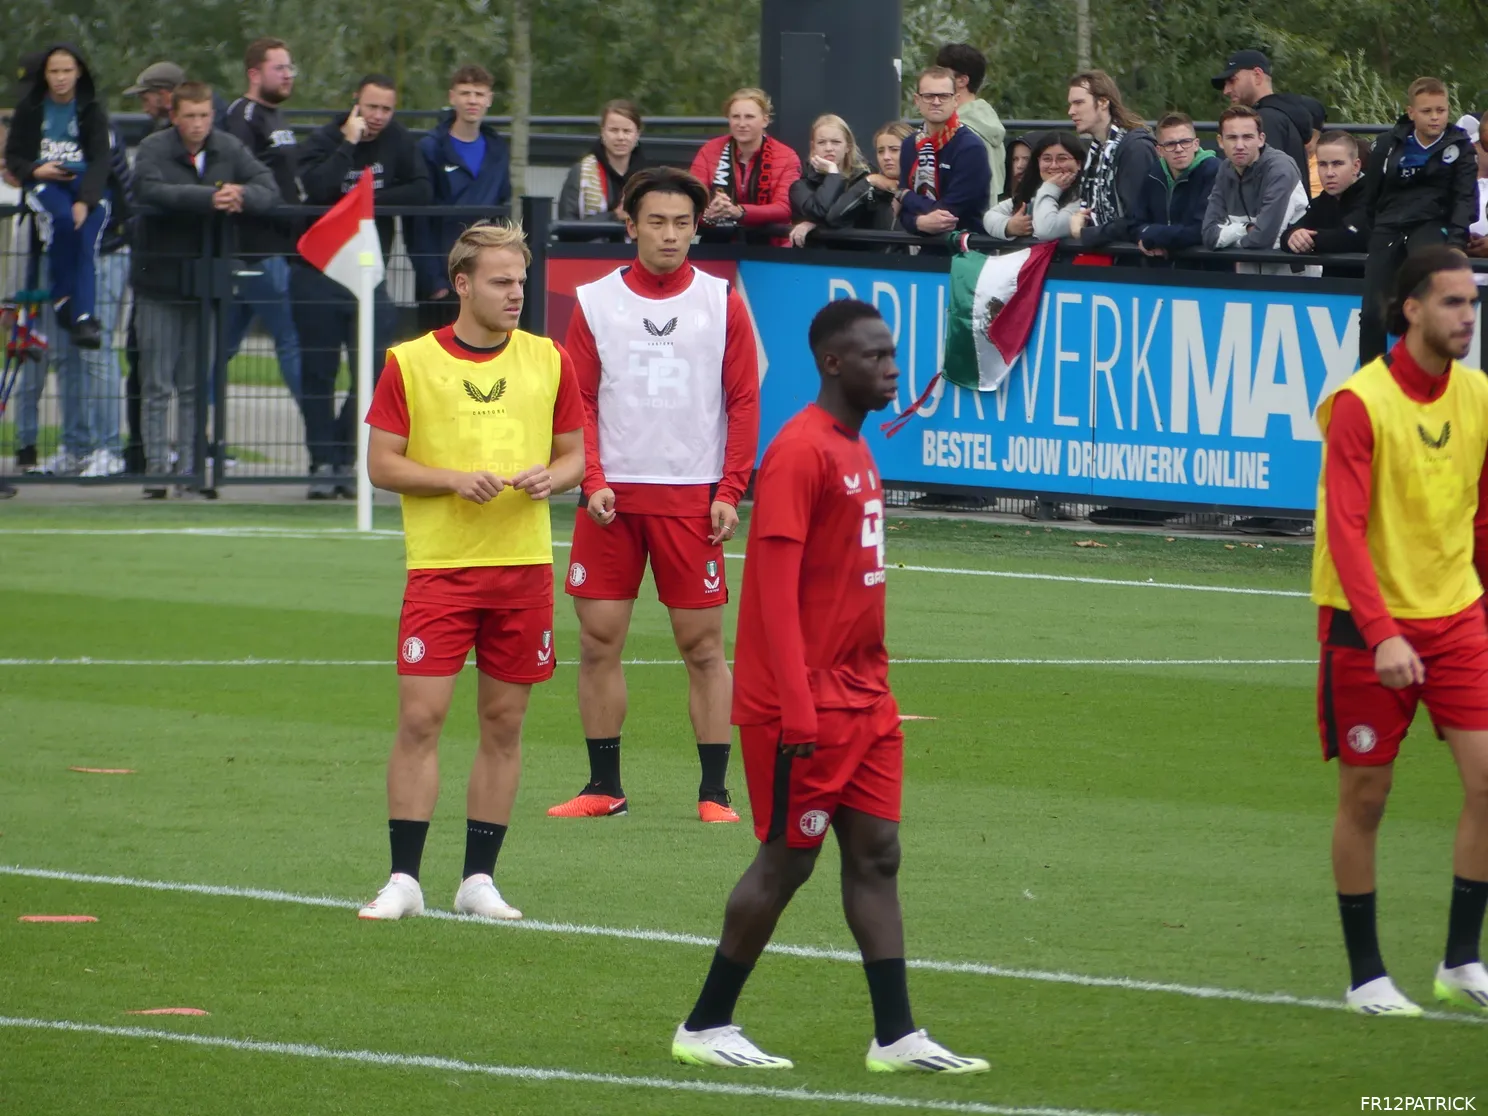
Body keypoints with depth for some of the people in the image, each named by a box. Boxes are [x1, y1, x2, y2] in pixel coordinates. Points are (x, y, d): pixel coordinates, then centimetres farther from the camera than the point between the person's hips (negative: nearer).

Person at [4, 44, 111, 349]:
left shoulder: (91, 110, 5)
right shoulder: (30, 108, 10)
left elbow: (100, 159, -4)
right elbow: (12, 156, 13)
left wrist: (86, 201, -20)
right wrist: (34, 170, -10)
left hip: (88, 184, 0)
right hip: (44, 183, 0)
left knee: (86, 237, -28)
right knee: (62, 217, -35)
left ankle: (84, 317, -38)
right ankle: (62, 298, -25)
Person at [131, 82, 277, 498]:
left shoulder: (230, 150, 5)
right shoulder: (153, 149, -6)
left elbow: (269, 189, -3)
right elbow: (150, 191, -24)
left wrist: (242, 196, -25)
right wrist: (209, 197, -32)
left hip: (208, 283, 3)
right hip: (160, 280, -3)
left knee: (197, 386, 6)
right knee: (158, 386, -2)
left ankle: (190, 471, 9)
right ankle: (156, 470, 3)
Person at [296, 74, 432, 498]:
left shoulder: (399, 143, 3)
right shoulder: (325, 140, -5)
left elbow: (421, 192, -9)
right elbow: (318, 187, -24)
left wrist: (368, 200, -16)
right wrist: (349, 143, -21)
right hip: (318, 275, -2)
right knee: (318, 373, -1)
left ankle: (346, 458, 4)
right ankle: (323, 462, 4)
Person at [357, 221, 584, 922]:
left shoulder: (548, 361, 8)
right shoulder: (410, 363, -1)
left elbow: (574, 454, 14)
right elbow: (381, 464, 0)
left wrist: (549, 478, -8)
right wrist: (454, 478, -15)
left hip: (525, 565, 3)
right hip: (440, 566, -3)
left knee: (504, 725, 5)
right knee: (419, 718, -8)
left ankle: (479, 879, 12)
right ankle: (403, 879, -3)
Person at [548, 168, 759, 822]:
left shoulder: (722, 304, 4)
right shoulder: (595, 303, 6)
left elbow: (744, 402, 4)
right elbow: (576, 402, 6)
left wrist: (729, 493, -5)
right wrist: (592, 482, -7)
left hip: (693, 496, -1)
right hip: (613, 497, 1)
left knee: (703, 645, -1)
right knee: (599, 640, 1)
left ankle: (714, 792, 2)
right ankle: (604, 786, 10)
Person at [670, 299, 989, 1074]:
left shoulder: (856, 450, 13)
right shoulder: (801, 452, -15)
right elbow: (777, 585, -20)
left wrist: (872, 678, 17)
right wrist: (798, 709, -24)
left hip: (861, 697, 9)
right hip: (805, 702, -9)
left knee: (876, 854, 5)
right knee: (788, 859, -2)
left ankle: (896, 1037, 6)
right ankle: (705, 1027, 9)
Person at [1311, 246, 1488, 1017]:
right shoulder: (1360, 404, -14)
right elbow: (1345, 529, -19)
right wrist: (1382, 634, -28)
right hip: (1369, 624, -5)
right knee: (1365, 797, 2)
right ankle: (1366, 975, 13)